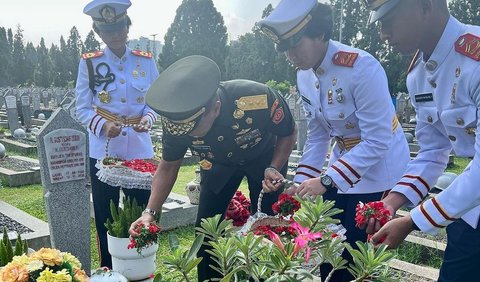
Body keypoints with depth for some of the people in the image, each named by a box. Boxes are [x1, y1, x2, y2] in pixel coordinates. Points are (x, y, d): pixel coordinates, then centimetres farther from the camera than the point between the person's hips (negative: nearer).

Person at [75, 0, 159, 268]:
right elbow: (82, 108, -2)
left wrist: (148, 118, -18)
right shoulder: (89, 63, -2)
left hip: (140, 151, 1)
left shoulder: (146, 61, 2)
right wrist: (103, 126, -22)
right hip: (103, 151, -1)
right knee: (106, 219, 9)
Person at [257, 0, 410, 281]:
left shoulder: (362, 68, -27)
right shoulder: (304, 74, -3)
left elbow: (377, 142, -27)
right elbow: (317, 135, 3)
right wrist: (302, 183, -3)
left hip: (379, 171, -7)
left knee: (354, 254, -1)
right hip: (341, 166, 7)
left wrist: (325, 180, -27)